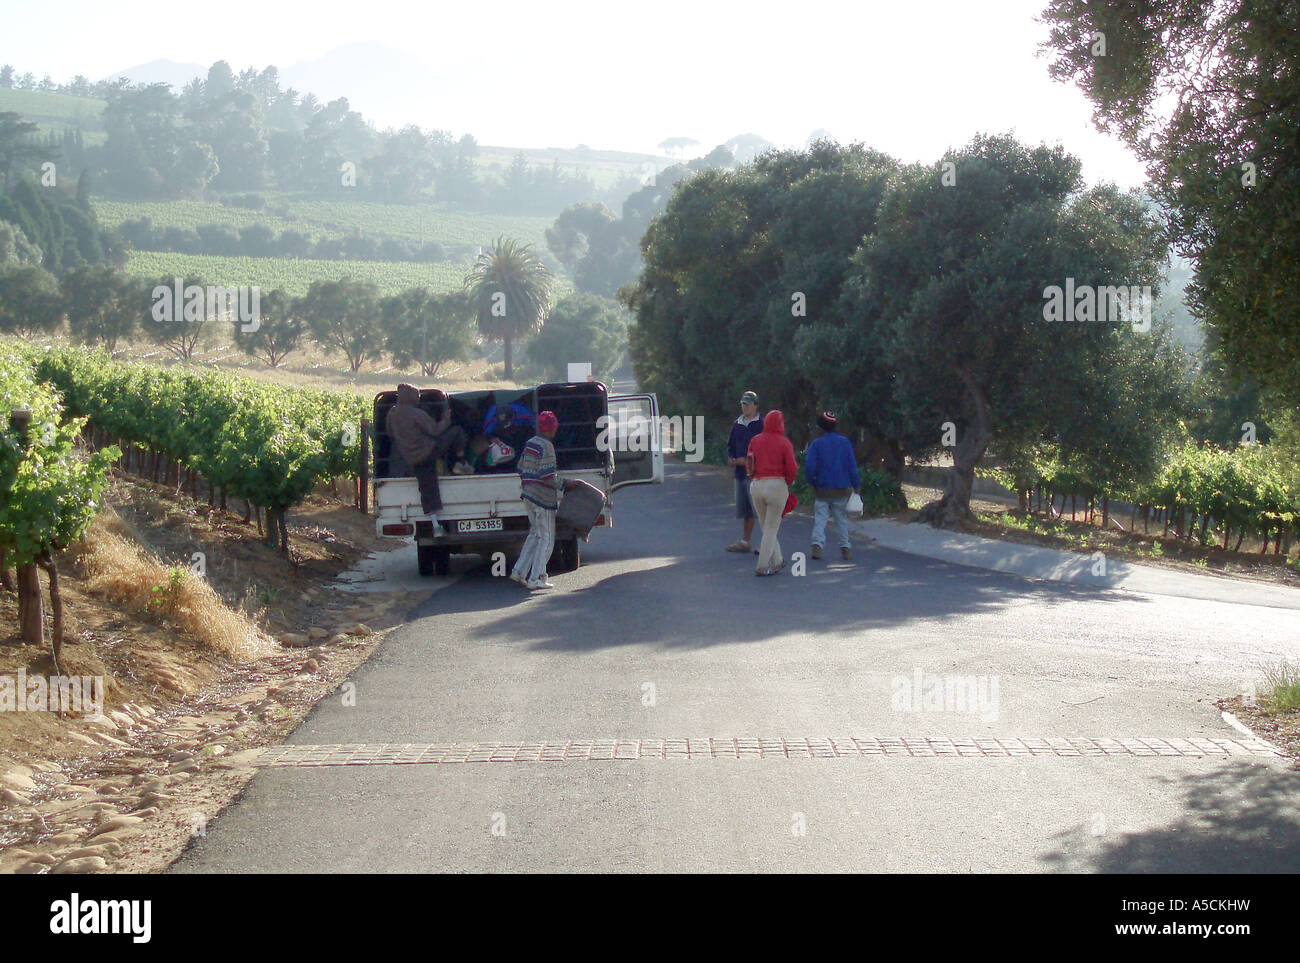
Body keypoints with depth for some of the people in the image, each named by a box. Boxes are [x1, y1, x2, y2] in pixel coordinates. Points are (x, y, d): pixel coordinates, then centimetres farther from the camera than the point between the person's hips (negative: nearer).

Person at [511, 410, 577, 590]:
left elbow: (521, 469, 18)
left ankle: (519, 572, 16)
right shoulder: (546, 446, -16)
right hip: (543, 499, -9)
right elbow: (547, 475, -22)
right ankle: (536, 579, -3)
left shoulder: (530, 444, 12)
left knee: (536, 534, 19)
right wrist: (564, 483, -10)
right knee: (546, 539, -2)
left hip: (529, 496, 9)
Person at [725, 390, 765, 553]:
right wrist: (731, 459, 5)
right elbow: (730, 445, 25)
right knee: (745, 509, 13)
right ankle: (745, 541, 21)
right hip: (740, 472, 7)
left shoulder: (761, 424, -5)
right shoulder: (737, 424, 16)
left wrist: (748, 460, -15)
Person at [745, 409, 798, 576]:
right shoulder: (784, 443, -5)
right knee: (771, 527, 2)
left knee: (766, 526, 16)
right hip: (777, 485, -4)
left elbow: (748, 465, 3)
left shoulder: (755, 441, 6)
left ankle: (777, 562, 24)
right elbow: (792, 468, -8)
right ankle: (762, 566, -2)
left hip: (756, 485, 4)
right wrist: (788, 482, 10)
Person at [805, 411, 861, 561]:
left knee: (819, 518, 2)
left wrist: (811, 482, 2)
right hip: (842, 490, 2)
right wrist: (856, 485, 7)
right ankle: (845, 547, 8)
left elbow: (809, 465, -13)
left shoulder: (817, 443, -4)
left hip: (822, 490, -2)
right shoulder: (845, 442, 1)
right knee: (842, 520, 11)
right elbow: (852, 466, 0)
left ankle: (817, 543, -15)